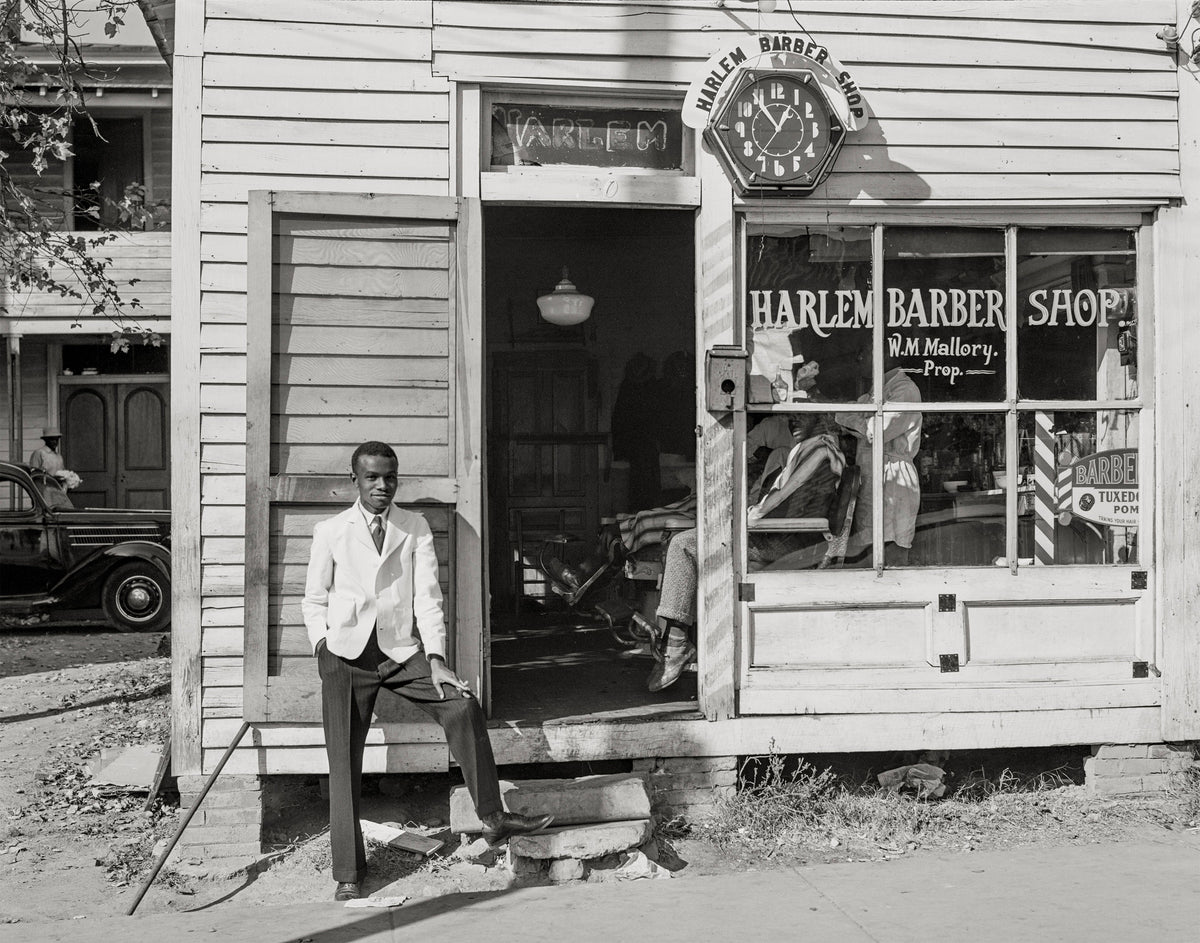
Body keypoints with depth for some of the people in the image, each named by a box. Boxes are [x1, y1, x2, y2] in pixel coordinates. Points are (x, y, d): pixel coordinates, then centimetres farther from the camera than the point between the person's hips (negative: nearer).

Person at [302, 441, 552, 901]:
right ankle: (348, 874, 6)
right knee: (344, 763, -3)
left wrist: (436, 657, -9)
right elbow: (314, 599, 11)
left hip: (402, 651, 1)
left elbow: (427, 595, 1)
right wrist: (323, 645, -5)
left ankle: (492, 817, -8)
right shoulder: (330, 531, 5)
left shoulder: (416, 529, 7)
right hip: (346, 655, -1)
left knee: (463, 706, -18)